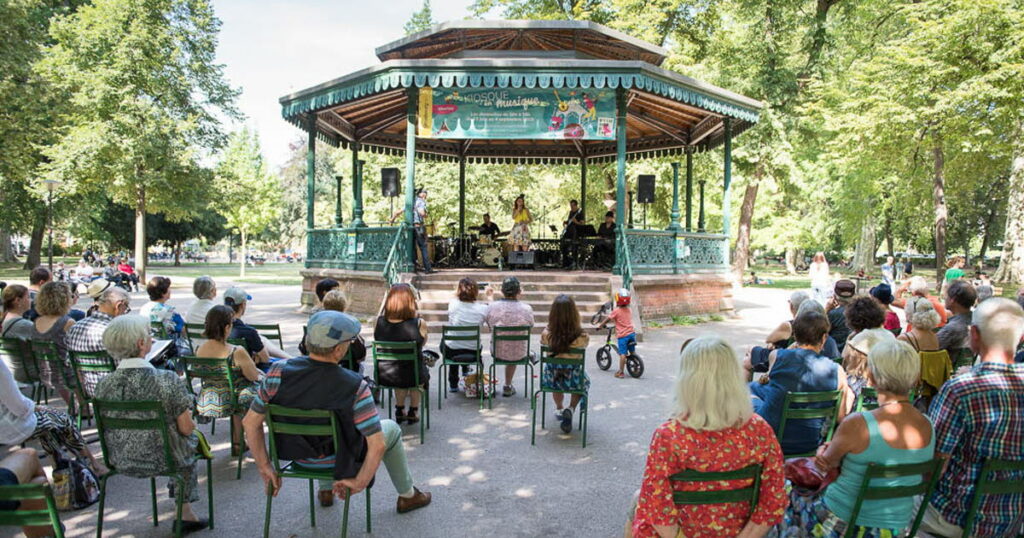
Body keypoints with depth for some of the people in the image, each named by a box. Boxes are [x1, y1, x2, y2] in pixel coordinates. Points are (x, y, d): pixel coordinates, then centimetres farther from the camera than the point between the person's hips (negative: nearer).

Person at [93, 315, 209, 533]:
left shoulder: (103, 385, -12)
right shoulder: (168, 381, -26)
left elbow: (110, 428, 4)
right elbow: (186, 428, -17)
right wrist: (189, 419, 6)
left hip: (121, 462, 5)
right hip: (162, 461, -5)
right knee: (192, 439, 28)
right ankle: (185, 514, 34)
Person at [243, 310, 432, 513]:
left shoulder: (278, 372, -22)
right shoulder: (355, 388, -30)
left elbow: (250, 422, -15)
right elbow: (377, 445, -29)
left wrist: (265, 467, -5)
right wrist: (359, 482, -15)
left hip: (296, 455, 4)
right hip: (338, 462, -3)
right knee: (391, 429, 23)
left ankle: (325, 492, 46)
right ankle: (407, 496, 40)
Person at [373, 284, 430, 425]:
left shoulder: (379, 322, -13)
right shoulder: (419, 324, -20)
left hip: (383, 376, 2)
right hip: (411, 376, -2)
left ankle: (399, 411, 43)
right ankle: (412, 412, 42)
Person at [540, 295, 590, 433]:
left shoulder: (546, 334, -21)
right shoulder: (582, 336, -23)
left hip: (551, 379, 2)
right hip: (573, 380, -1)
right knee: (585, 381, 35)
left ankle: (559, 409, 45)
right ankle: (570, 409, 16)